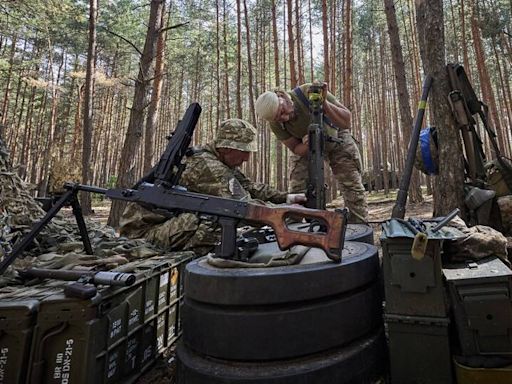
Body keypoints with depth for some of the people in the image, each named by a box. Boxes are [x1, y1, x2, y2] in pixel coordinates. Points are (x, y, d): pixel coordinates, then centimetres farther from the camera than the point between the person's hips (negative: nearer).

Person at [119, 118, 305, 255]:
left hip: (171, 219, 10)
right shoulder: (207, 165, -25)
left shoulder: (222, 161, 4)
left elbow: (250, 187, 8)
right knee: (215, 224, -31)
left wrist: (286, 197, 1)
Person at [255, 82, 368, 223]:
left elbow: (346, 121, -31)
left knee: (353, 188, -7)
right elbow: (296, 149, -14)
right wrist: (306, 145, -38)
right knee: (296, 192, -8)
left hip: (336, 137, -1)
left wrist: (324, 102, -48)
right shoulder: (276, 124, -25)